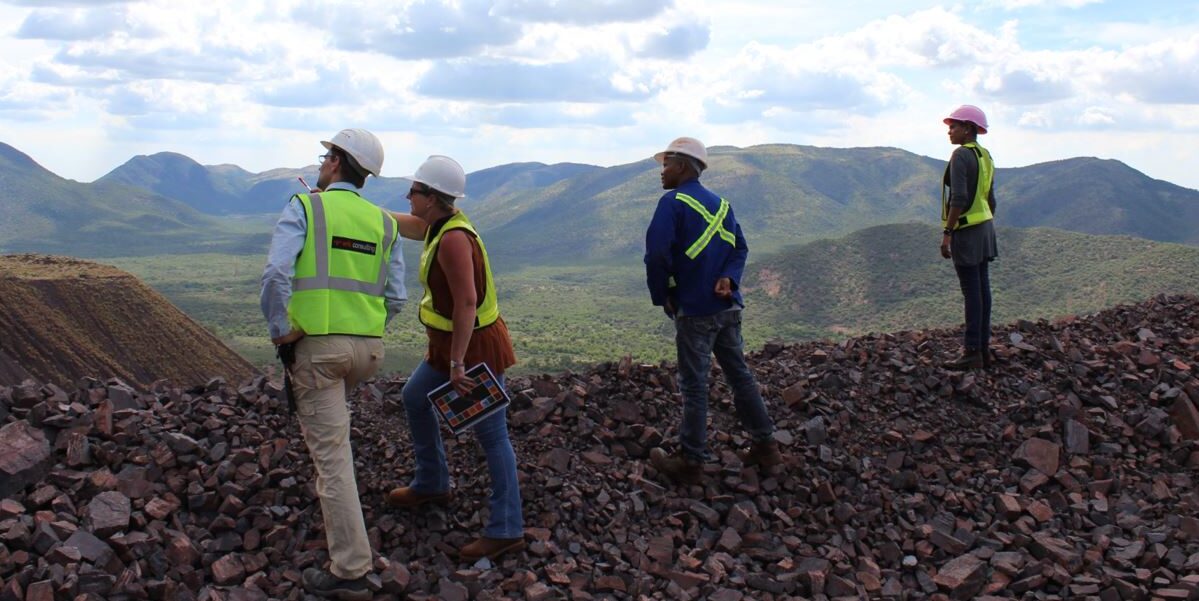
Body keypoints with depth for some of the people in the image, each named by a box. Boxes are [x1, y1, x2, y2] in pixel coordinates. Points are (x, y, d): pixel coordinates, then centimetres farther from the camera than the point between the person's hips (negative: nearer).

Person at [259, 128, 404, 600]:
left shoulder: (304, 208, -4)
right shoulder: (383, 223, 9)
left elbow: (276, 273, -19)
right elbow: (395, 298, 6)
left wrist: (279, 329, -7)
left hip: (317, 345, -5)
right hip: (369, 348, 5)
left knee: (331, 451, -4)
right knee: (333, 415, 36)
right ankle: (331, 494, 45)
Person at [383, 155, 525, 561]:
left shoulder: (453, 239, -25)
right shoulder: (438, 225, 4)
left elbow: (466, 303, -29)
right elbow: (396, 222, 19)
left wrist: (457, 364, -27)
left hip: (476, 345, -11)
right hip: (449, 343, 11)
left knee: (491, 434, -5)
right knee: (415, 398, 24)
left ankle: (506, 531, 2)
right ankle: (431, 485, 40)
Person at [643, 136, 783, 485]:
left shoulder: (673, 202, -11)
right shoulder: (721, 204, 12)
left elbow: (657, 253, -19)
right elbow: (740, 249, 10)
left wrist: (661, 297, -7)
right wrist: (728, 278, -6)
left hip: (694, 309, -7)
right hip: (728, 307, 7)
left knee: (694, 386, 0)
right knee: (739, 375, 15)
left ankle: (691, 462, 8)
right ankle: (766, 446, 22)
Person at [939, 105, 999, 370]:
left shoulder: (961, 155, -13)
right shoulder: (985, 156, 14)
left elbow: (959, 198, -21)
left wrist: (947, 233, -19)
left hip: (966, 229, -9)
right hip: (984, 228, 9)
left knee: (972, 291, -8)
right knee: (982, 289, 10)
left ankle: (972, 351, -6)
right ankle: (984, 348, 14)